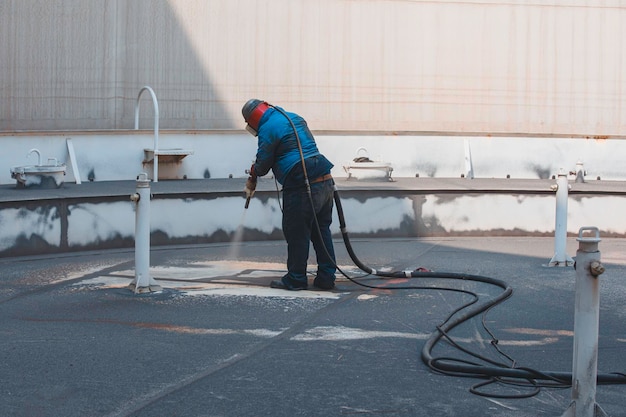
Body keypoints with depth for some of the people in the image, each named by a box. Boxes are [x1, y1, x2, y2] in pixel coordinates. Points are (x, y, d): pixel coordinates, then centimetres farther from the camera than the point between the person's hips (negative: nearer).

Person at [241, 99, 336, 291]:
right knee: (322, 231, 13)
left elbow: (263, 165, -2)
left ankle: (296, 279, 9)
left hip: (302, 189, -8)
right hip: (325, 181, 8)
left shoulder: (268, 128, -6)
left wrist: (253, 175, 22)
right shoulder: (295, 118, 20)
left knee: (296, 234, 2)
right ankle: (326, 277, 15)